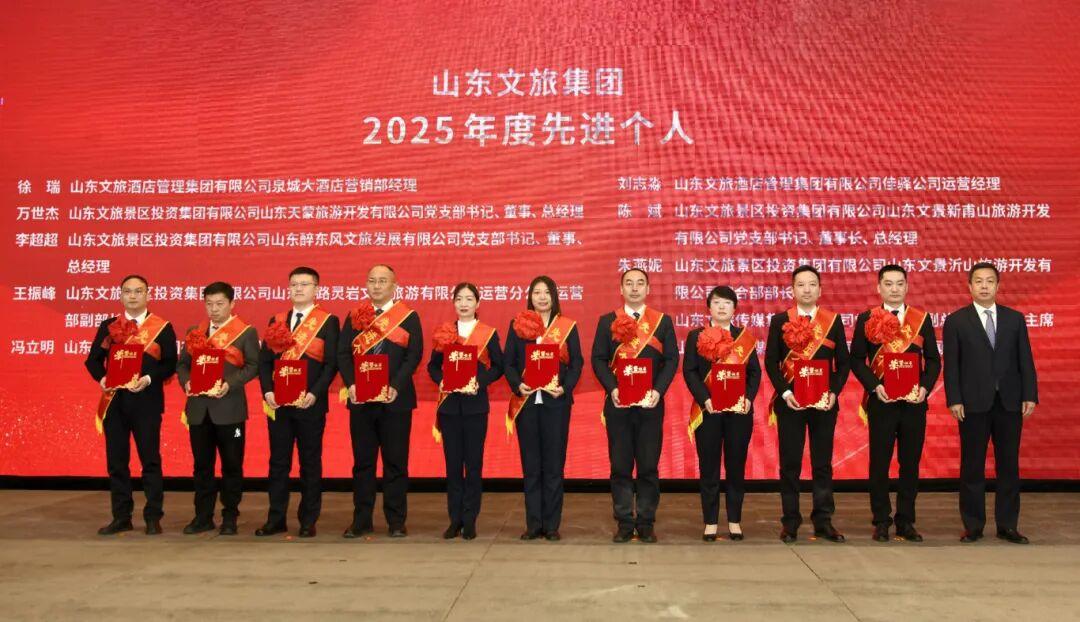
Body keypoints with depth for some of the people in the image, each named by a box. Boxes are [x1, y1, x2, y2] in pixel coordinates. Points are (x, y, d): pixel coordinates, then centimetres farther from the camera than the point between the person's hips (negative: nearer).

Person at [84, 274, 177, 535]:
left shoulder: (162, 327, 2)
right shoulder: (108, 326, 12)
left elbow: (170, 363, -2)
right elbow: (93, 359, 11)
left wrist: (149, 379, -18)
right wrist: (101, 378, -9)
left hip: (147, 401, -3)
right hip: (114, 402, 3)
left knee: (150, 460, 0)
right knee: (116, 461, 7)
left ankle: (153, 517, 8)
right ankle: (121, 517, 16)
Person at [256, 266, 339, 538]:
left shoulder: (328, 321, -1)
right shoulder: (277, 321, 12)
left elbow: (331, 363, -7)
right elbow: (264, 360, 9)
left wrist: (314, 394, -17)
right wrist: (267, 392, -5)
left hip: (310, 404, -4)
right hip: (278, 403, 4)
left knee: (310, 463, 4)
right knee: (278, 462, 8)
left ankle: (308, 521, 12)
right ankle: (276, 519, 16)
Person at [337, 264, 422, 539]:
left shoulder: (409, 317, 3)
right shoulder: (355, 317, 11)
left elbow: (414, 355, -5)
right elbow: (343, 353, 5)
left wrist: (396, 387, -17)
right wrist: (350, 384, -11)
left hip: (394, 400, -2)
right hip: (360, 400, 3)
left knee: (395, 462, 2)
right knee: (362, 462, 7)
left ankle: (396, 521, 10)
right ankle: (361, 520, 15)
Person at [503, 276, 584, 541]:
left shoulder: (567, 327, 6)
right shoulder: (517, 325, 8)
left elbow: (577, 362, 3)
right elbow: (509, 362, 5)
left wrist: (565, 387, -13)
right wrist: (517, 385, -12)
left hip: (556, 401, -1)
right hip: (526, 401, 1)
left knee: (554, 464, 2)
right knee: (530, 464, 5)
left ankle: (552, 524, 9)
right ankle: (533, 523, 12)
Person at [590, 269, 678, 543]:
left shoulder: (663, 321, 8)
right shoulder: (607, 321, 8)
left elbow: (671, 359, 2)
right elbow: (598, 359, 2)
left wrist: (658, 390, -11)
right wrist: (612, 388, -12)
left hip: (651, 404, 0)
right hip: (618, 404, 0)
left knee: (649, 466, 3)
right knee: (620, 466, 3)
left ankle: (646, 523, 12)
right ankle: (624, 523, 11)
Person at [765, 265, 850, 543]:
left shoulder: (833, 321, 6)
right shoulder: (780, 321, 3)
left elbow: (843, 362, 5)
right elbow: (771, 361, 1)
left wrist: (834, 392, -8)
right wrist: (784, 392, -11)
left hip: (824, 402, 1)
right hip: (789, 402, -1)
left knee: (823, 463, 6)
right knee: (790, 463, 3)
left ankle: (823, 521, 14)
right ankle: (790, 522, 11)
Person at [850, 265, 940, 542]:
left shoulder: (922, 319, 8)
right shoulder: (866, 320, 3)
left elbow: (933, 360, 8)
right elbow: (857, 360, 1)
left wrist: (925, 388, -7)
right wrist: (874, 386, -13)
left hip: (914, 402, 2)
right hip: (881, 401, -2)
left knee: (910, 463, 6)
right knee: (880, 463, 3)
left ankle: (906, 522, 16)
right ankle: (881, 522, 13)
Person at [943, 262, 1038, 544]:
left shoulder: (1015, 318, 8)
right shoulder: (956, 321, 1)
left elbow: (1025, 360, 6)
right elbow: (951, 364, -2)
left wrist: (1030, 395, -1)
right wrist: (954, 400, -9)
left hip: (1010, 403, 2)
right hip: (974, 404, -2)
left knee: (1008, 465, 6)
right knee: (972, 467, 3)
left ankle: (1007, 525, 15)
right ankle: (973, 526, 11)